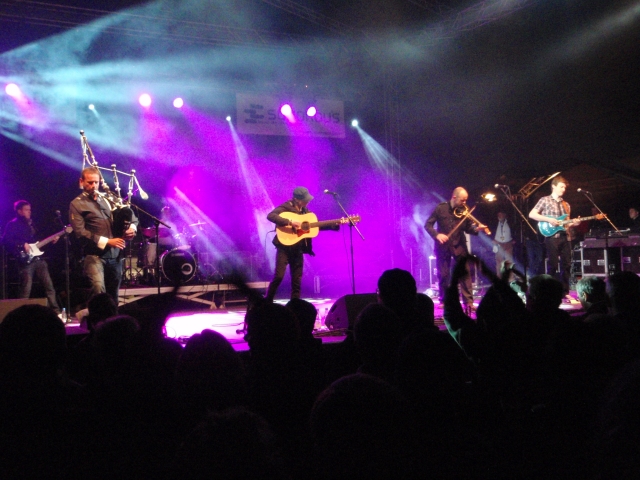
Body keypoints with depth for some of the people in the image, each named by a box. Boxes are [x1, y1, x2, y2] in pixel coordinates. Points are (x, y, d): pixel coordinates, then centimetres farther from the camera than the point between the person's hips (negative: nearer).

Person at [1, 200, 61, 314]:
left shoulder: (31, 223, 20)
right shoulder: (13, 224, -1)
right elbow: (6, 240, -13)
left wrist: (51, 240, 9)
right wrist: (23, 245, -20)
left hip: (38, 259, 7)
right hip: (26, 260, -7)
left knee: (49, 286, 3)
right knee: (26, 290, -7)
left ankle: (56, 312, 7)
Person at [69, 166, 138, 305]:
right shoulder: (77, 204, 1)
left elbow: (131, 216, 18)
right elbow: (80, 232, -10)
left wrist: (132, 227, -6)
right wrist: (106, 242, -18)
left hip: (115, 254, 5)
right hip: (95, 255, -5)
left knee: (113, 293, 12)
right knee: (98, 288, -26)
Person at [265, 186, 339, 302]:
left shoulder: (305, 210, 12)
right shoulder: (286, 207, -9)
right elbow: (270, 215, -24)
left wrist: (335, 225, 8)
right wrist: (290, 222, -30)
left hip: (298, 249, 6)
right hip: (284, 247, -6)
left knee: (297, 280, 6)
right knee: (279, 276, -12)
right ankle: (267, 302, 1)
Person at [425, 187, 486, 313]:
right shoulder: (441, 208, -9)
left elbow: (468, 228, 3)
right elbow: (428, 225, -7)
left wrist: (476, 228, -19)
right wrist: (437, 235, -23)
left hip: (459, 246, 1)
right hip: (443, 246, -1)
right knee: (443, 275, 6)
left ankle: (469, 302, 1)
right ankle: (444, 301, 20)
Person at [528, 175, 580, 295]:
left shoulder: (566, 205, 19)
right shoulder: (545, 200, 1)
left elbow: (566, 224, 21)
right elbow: (532, 214, -7)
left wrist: (573, 223, -1)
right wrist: (548, 219, -14)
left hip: (565, 237, 6)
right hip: (552, 237, -6)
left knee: (566, 264, 3)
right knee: (553, 265, -6)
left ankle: (565, 291, 11)